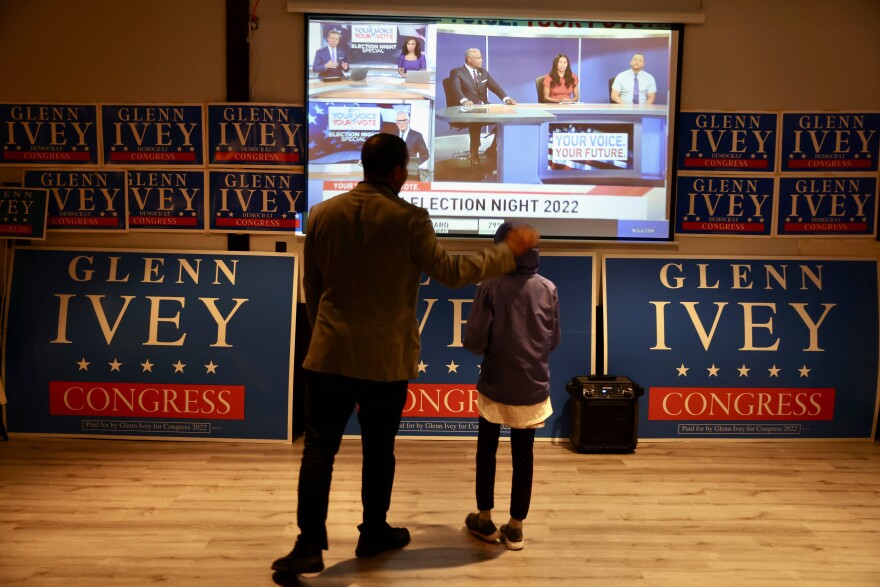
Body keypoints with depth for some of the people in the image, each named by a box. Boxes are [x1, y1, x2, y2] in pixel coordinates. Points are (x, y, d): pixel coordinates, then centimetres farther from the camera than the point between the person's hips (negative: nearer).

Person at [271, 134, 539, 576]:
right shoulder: (409, 219, -11)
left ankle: (310, 546, 9)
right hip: (387, 359, -2)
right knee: (378, 450, 14)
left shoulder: (322, 213, 2)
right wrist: (508, 252, 5)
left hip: (329, 354, 2)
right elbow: (451, 272, -6)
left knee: (319, 448, 8)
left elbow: (311, 286, 9)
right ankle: (374, 534, 30)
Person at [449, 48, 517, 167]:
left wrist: (506, 98, -12)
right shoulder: (457, 72, 2)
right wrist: (464, 100, -39)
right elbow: (456, 88, -17)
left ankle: (492, 149, -7)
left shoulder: (483, 72, 21)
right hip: (469, 109, -6)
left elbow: (495, 86, 8)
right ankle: (474, 153, -27)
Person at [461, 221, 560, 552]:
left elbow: (474, 342, -14)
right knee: (523, 455, 13)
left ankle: (485, 520, 27)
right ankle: (515, 528, 21)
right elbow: (554, 340, 3)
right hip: (533, 388, 2)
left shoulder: (490, 287, -14)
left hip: (495, 387, -2)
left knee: (486, 451, 17)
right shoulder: (548, 289, -5)